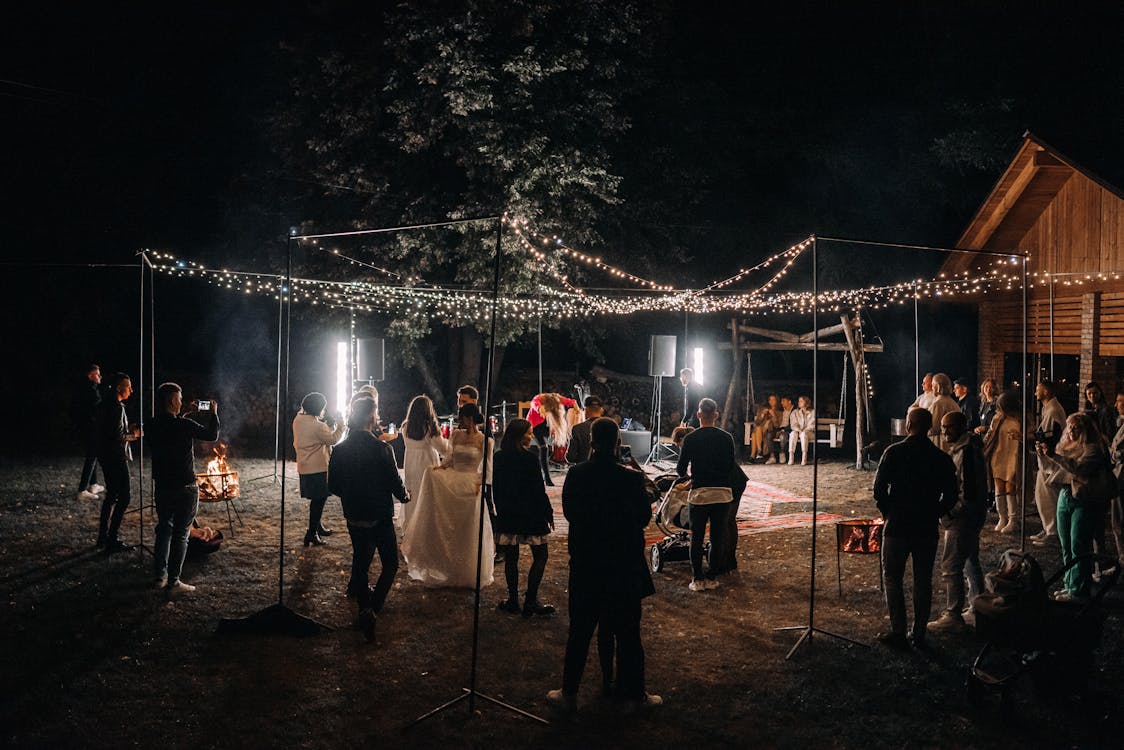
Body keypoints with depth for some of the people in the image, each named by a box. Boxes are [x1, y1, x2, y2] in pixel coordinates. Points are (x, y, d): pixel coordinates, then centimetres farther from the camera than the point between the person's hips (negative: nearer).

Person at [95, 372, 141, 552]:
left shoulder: (105, 404, 12)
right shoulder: (117, 407, -20)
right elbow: (117, 437, -24)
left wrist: (128, 429, 12)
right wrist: (133, 435, -7)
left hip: (106, 456, 11)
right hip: (116, 458, -11)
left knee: (111, 495, 20)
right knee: (123, 497, -6)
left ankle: (103, 536, 28)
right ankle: (113, 540, -5)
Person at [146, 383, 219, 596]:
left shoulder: (153, 425, -1)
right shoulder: (184, 425, -19)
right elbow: (212, 435, -6)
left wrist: (186, 414, 22)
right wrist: (213, 413, 8)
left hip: (162, 488, 6)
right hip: (184, 488, -6)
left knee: (164, 530, 19)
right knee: (180, 534, 1)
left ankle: (160, 576, 24)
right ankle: (173, 582, 4)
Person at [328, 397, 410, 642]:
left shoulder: (339, 450, -4)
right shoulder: (381, 449, -19)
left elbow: (333, 487, 2)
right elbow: (395, 483, -15)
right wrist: (405, 496, 7)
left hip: (354, 518, 4)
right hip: (380, 517, -4)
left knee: (361, 561, 18)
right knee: (390, 564, 8)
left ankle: (364, 606, 24)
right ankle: (372, 608, -8)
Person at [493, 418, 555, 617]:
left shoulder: (499, 458, 2)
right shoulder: (530, 458, -14)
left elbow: (495, 488, 8)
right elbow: (539, 490, -12)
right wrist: (548, 513, -2)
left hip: (507, 515, 5)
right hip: (531, 515, -5)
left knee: (511, 558, 10)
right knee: (540, 556, 7)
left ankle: (513, 601, 16)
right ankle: (531, 602, 4)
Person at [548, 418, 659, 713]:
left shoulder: (575, 475, -9)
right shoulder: (631, 479, -17)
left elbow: (568, 512, 3)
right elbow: (644, 517, -5)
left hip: (585, 567, 2)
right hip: (624, 567, -2)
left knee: (579, 632, 13)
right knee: (627, 633, 10)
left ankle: (569, 694, 21)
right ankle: (633, 695, 20)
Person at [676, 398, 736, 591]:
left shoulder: (691, 439, -6)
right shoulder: (727, 437, 1)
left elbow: (681, 470, -2)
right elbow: (732, 467, 8)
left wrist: (687, 471, 21)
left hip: (699, 493, -2)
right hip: (723, 493, 2)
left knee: (697, 539, 7)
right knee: (717, 538, 10)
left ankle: (698, 579, 9)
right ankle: (711, 578, 15)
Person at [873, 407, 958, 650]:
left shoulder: (894, 452, -10)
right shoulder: (942, 458, -1)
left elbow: (879, 489, -12)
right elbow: (951, 496, 2)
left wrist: (888, 512, 4)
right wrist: (932, 514, 13)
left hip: (897, 527, -3)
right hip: (928, 529, 3)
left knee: (893, 579, 7)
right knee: (923, 581, 11)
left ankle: (898, 632, 6)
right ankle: (919, 634, 16)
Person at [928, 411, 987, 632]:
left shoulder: (966, 451, -21)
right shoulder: (962, 447, 12)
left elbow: (968, 490, -25)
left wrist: (950, 513, -18)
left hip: (962, 517, -11)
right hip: (973, 515, 11)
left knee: (950, 566, -7)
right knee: (970, 561, 20)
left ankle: (953, 616, -4)